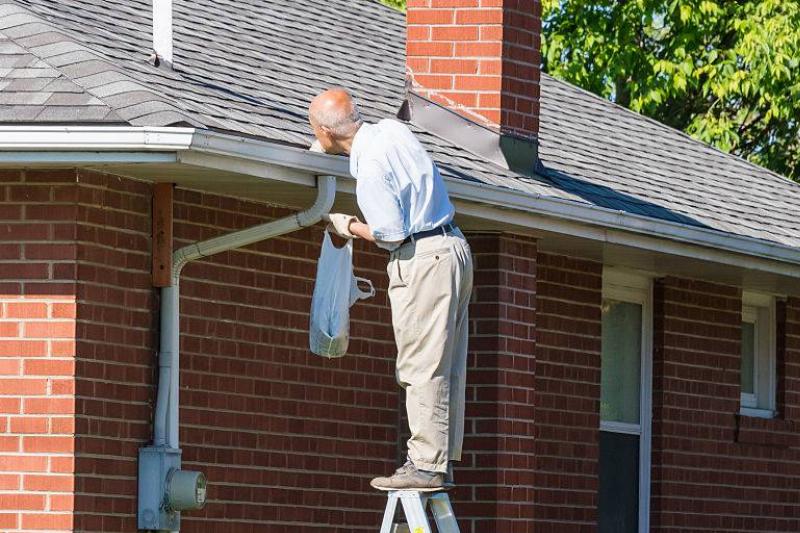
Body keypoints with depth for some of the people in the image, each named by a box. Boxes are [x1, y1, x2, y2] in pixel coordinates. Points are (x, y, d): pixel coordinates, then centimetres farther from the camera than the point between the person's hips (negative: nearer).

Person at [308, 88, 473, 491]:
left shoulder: (370, 167, -19)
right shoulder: (391, 129, 7)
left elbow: (392, 233, -17)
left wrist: (348, 227, 1)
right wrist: (329, 150, 41)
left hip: (422, 259, -10)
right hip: (454, 247, 10)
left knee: (423, 368, -8)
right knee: (446, 368, 9)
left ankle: (427, 464, -9)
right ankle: (443, 460, 11)